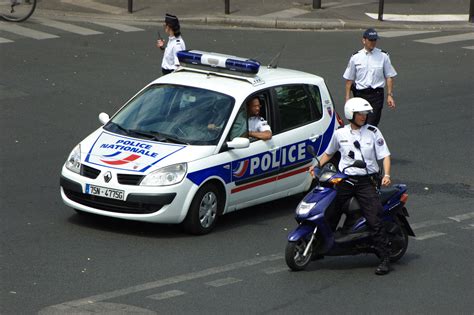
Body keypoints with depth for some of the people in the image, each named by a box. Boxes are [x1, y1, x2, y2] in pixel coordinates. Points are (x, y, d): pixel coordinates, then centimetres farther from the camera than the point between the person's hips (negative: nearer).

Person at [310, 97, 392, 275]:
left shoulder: (373, 132, 3)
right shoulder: (340, 134, 9)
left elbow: (385, 155, 1)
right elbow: (329, 153, 23)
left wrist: (386, 175, -15)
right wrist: (318, 166, 6)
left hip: (366, 181, -2)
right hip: (344, 180, 2)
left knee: (374, 220, -10)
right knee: (330, 215, 2)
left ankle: (385, 259, -4)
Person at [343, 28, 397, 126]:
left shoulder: (383, 56, 2)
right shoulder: (355, 57, 4)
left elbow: (389, 77, 5)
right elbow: (349, 79, 7)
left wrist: (389, 95, -3)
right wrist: (347, 98, 3)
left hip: (376, 95, -2)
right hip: (360, 94, 2)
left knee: (371, 124, -13)